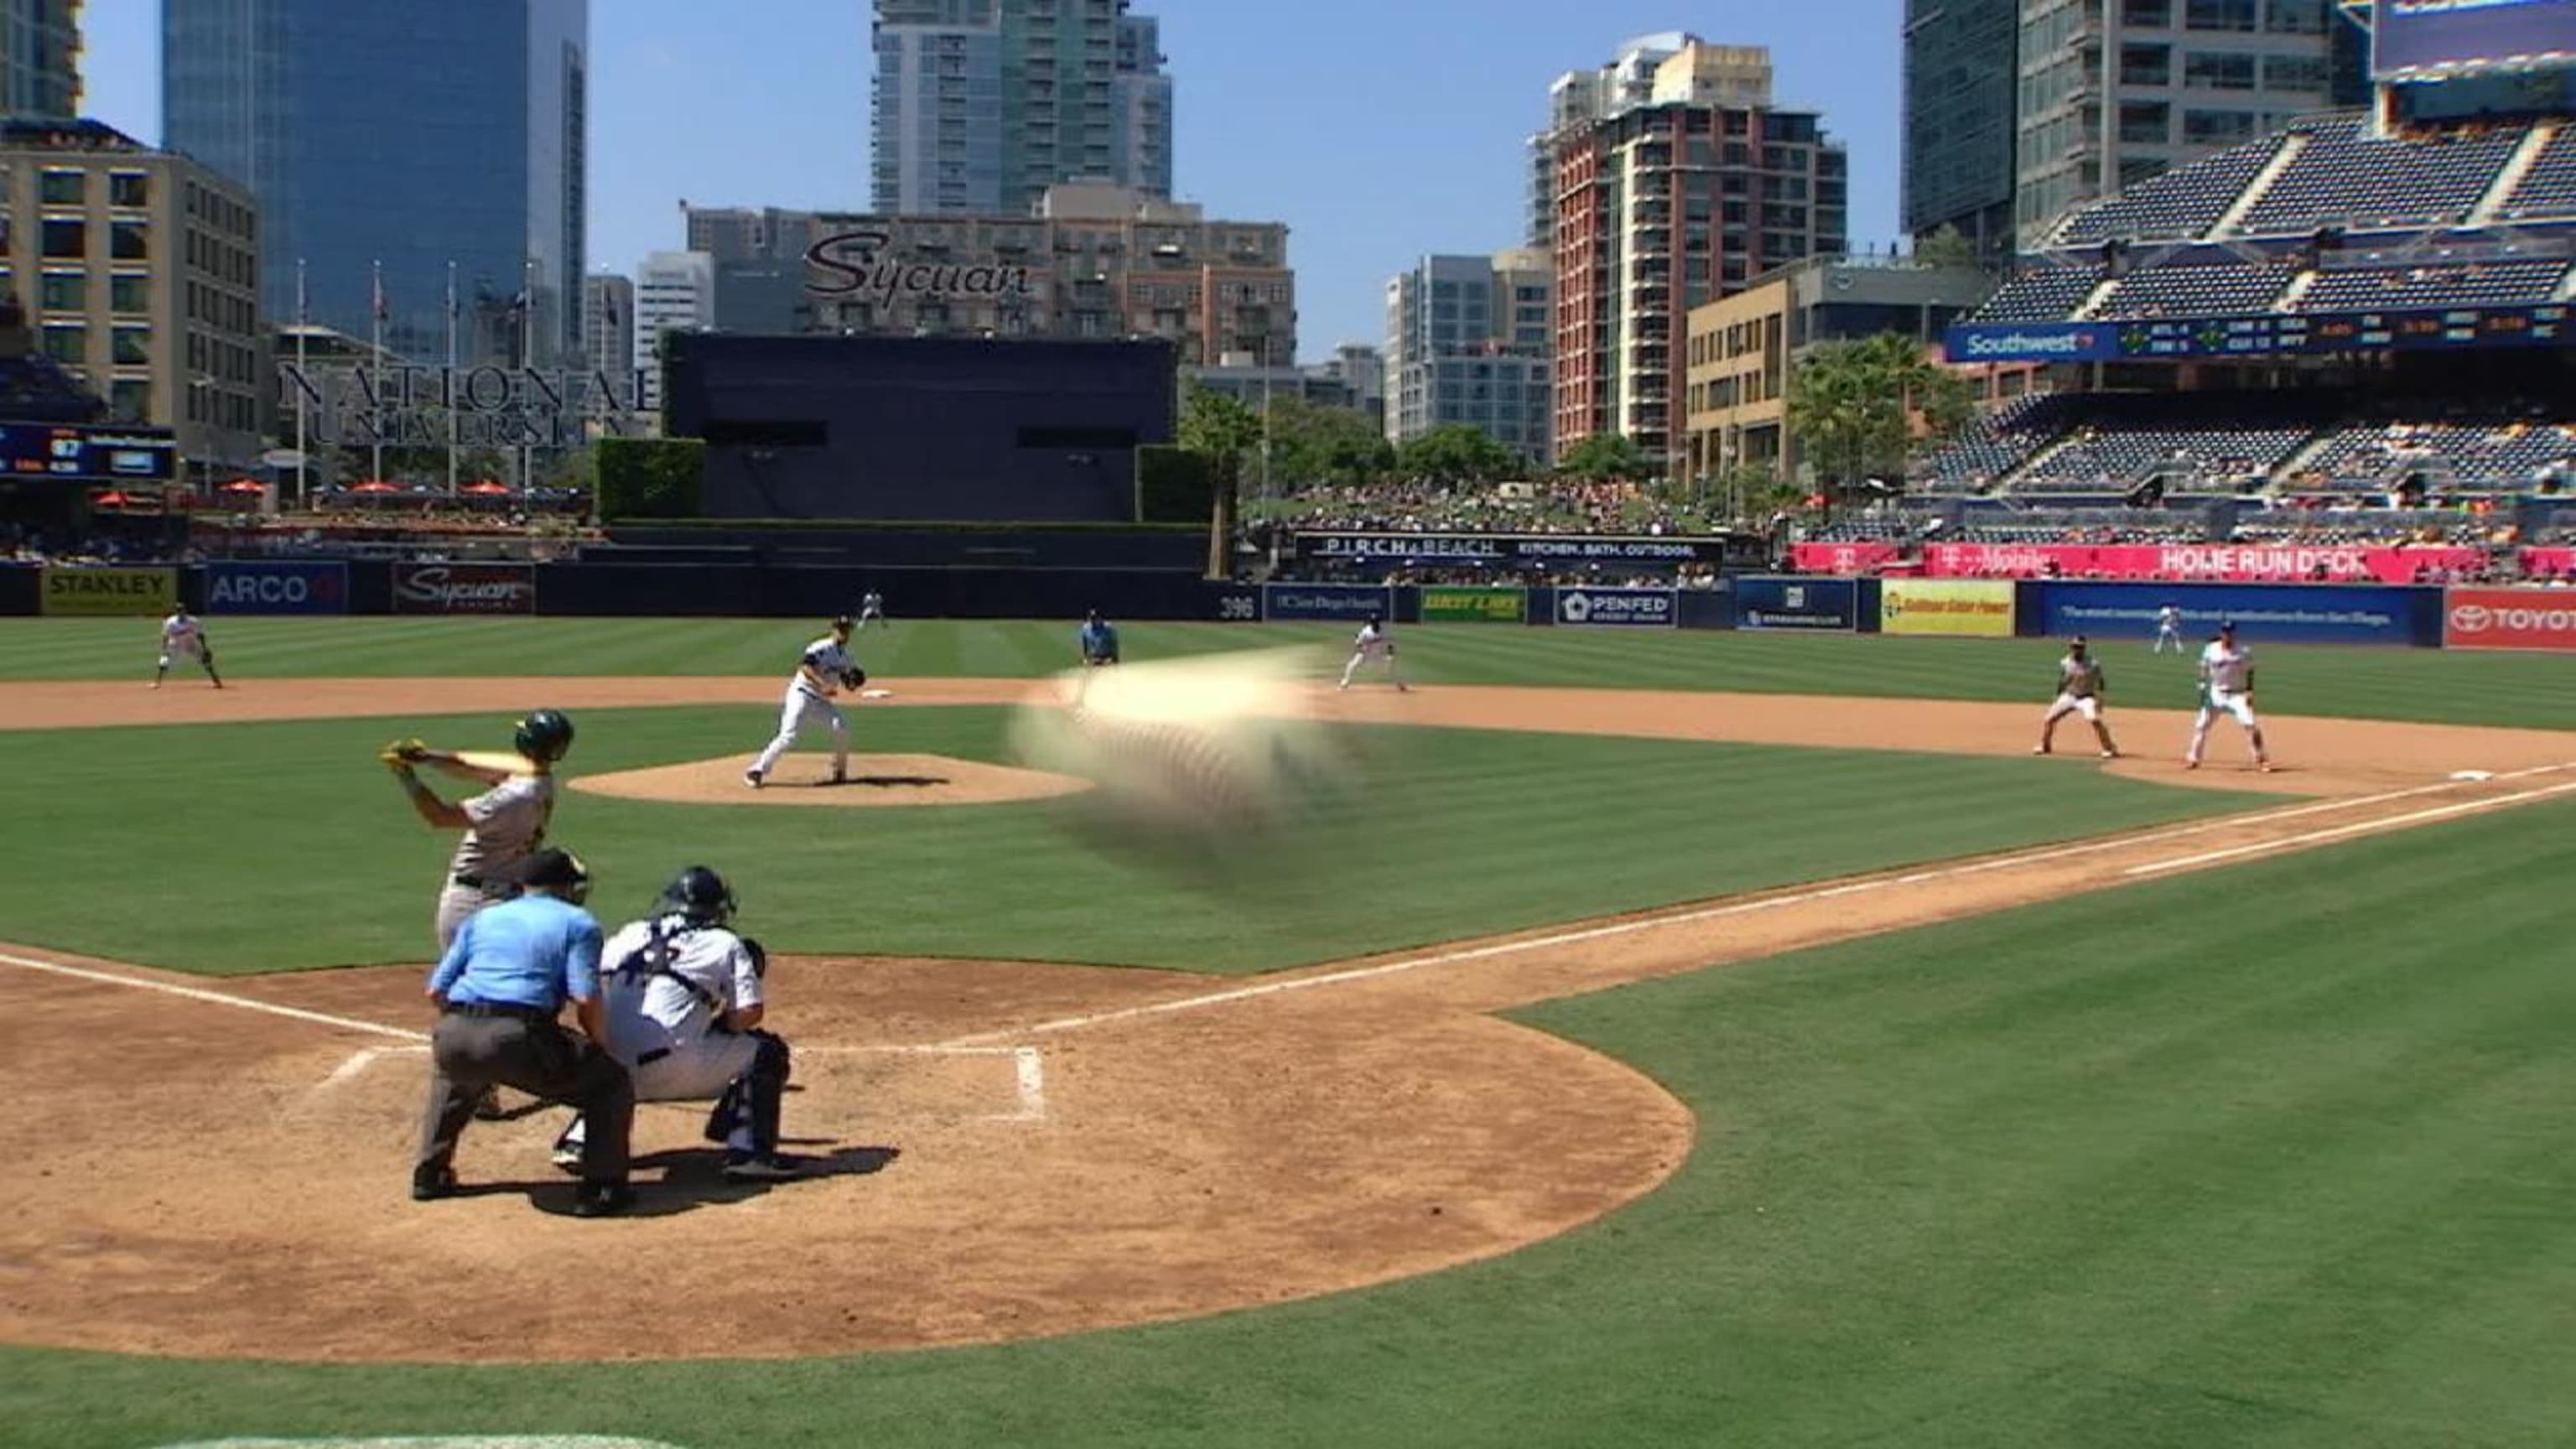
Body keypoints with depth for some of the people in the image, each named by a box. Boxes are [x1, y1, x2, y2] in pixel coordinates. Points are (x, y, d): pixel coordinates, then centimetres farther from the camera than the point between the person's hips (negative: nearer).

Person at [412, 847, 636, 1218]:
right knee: (612, 1082, 14)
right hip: (519, 1038, -5)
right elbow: (586, 999, -1)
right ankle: (601, 1188, 5)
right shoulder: (578, 923, 13)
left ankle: (429, 1173, 36)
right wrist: (603, 1049, 12)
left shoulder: (481, 918, 27)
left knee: (453, 1075, 41)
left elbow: (436, 989, 20)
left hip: (453, 1038, 5)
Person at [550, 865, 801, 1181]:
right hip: (672, 1070, -5)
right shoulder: (725, 943, 8)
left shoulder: (629, 934, 19)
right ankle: (748, 1152, 0)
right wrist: (719, 1022, 22)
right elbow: (748, 1014, -1)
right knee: (767, 1050, 13)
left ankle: (579, 1141, 22)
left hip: (613, 1073, 5)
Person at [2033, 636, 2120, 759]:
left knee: (2094, 720, -28)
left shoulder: (2093, 663, -14)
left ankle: (2110, 749, -18)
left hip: (2086, 697, -4)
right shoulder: (2065, 663, -4)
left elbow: (2100, 682, -8)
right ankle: (2044, 746, 23)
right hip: (2069, 697, 4)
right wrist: (2057, 700, 8)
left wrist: (2099, 699, -20)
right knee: (2048, 719, -1)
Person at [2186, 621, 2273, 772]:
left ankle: (2261, 759, -6)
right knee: (2201, 724, 2)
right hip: (2216, 693, 2)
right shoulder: (2211, 650, -2)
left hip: (2238, 694, -2)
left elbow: (2250, 673, 0)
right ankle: (2193, 758, 14)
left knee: (2250, 723, -16)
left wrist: (2249, 691, -10)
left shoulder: (2244, 652, -6)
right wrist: (2203, 687, -5)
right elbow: (2204, 670, 6)